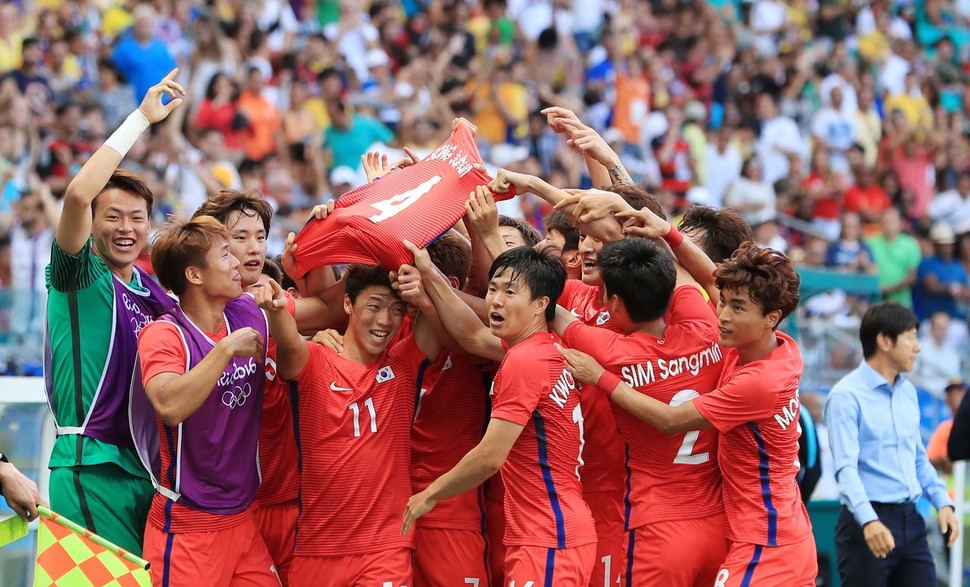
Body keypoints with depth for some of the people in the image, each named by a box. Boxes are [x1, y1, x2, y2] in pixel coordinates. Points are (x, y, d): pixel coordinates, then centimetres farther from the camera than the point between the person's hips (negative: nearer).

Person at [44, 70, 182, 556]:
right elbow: (79, 194, -20)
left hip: (146, 468, 7)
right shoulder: (79, 275, -3)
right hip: (91, 464, -7)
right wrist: (141, 118, -16)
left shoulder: (152, 290, 16)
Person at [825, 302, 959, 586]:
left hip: (911, 520, 7)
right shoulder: (847, 395, -11)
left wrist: (943, 502, 8)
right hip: (867, 524, -7)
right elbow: (846, 467, -19)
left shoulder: (908, 392, 14)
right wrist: (869, 521, -32)